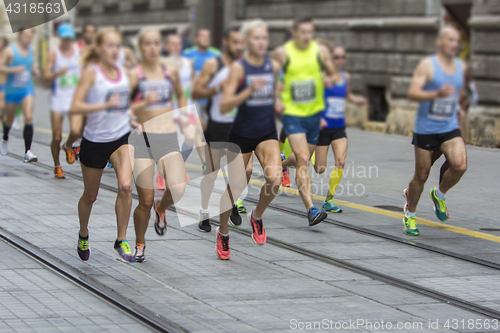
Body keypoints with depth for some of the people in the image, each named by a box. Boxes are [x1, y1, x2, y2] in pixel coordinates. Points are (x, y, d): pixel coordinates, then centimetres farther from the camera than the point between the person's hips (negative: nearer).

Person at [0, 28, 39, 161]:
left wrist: (34, 71, 2)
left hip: (27, 90, 3)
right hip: (11, 90, -3)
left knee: (29, 118, -16)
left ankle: (28, 152, -21)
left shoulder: (30, 50, 5)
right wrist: (14, 70, -28)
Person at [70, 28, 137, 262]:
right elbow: (75, 107, -22)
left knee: (125, 186, -20)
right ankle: (83, 236, 39)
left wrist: (132, 120, 5)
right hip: (94, 141, -3)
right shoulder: (91, 72, -12)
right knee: (90, 195, 12)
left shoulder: (123, 73, 4)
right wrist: (105, 105, -32)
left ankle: (121, 241, -8)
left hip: (121, 138, 3)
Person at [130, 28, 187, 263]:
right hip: (142, 139, -3)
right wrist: (144, 103, -23)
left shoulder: (170, 72, 7)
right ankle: (140, 244, 22)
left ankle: (161, 209, 15)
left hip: (169, 138, 3)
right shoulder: (134, 75, -5)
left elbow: (180, 95, 28)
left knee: (178, 188, -21)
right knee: (146, 200, -2)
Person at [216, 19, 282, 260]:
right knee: (235, 188, 4)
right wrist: (250, 91, -30)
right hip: (241, 134, -3)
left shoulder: (273, 66, 2)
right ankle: (223, 232, 30)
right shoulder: (239, 68, -12)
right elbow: (224, 106, -19)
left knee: (274, 179, -22)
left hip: (267, 134, 3)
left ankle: (257, 217, 8)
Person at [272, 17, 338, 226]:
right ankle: (311, 210, -22)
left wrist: (330, 79, -15)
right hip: (292, 114, -4)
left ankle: (283, 164, 54)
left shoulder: (321, 51, -1)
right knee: (303, 160, -17)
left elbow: (334, 74, 10)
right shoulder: (282, 53, -7)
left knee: (303, 158, 17)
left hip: (315, 114, 4)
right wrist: (275, 99, -10)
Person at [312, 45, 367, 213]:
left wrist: (356, 99, 5)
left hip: (339, 128, 4)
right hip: (323, 127, -4)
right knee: (320, 169, 0)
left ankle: (328, 201, -5)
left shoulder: (346, 77, 6)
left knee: (341, 162, -16)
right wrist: (317, 118, -24)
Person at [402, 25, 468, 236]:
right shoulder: (428, 65, -10)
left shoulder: (461, 67, 6)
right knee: (421, 175, 4)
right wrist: (437, 94, -34)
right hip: (426, 129, -4)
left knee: (460, 165, -20)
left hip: (450, 129, 4)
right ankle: (410, 214, 27)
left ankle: (440, 195, 9)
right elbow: (412, 93, -21)